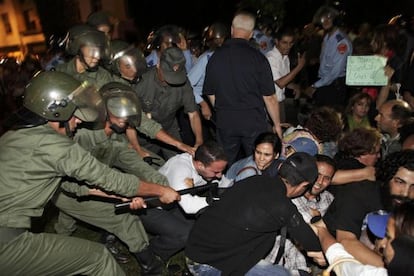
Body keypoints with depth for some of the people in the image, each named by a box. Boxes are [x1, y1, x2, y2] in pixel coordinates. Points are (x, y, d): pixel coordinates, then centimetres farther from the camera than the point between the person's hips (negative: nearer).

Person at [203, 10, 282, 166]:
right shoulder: (257, 57, -11)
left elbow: (211, 95, 6)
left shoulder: (215, 57, -2)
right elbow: (269, 97, -8)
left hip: (224, 122, 3)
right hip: (254, 122, -3)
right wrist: (277, 124, 5)